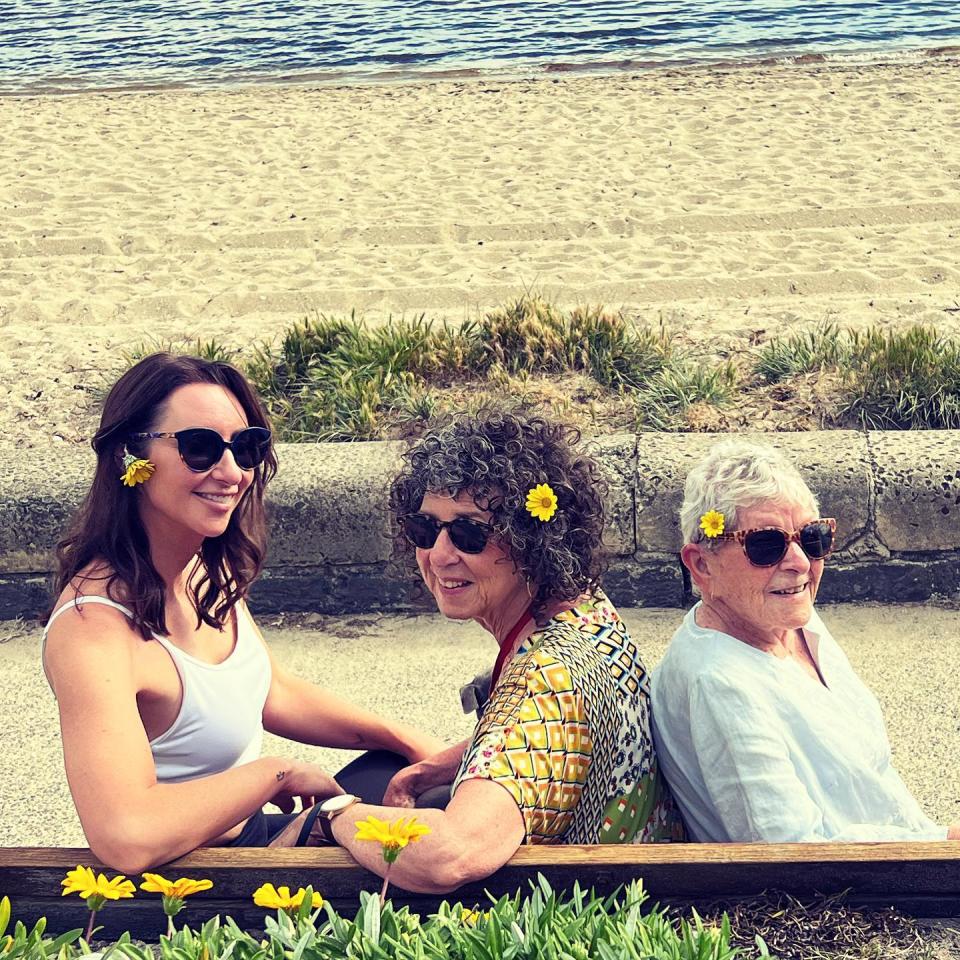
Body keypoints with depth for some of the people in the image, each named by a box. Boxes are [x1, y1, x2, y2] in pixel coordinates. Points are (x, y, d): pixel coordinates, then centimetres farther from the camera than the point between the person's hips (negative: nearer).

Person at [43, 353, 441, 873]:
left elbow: (275, 696, 9)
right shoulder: (93, 629, -32)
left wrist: (409, 741, 0)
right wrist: (279, 771, -29)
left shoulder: (209, 569, -6)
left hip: (255, 830, 7)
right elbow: (127, 838, -43)